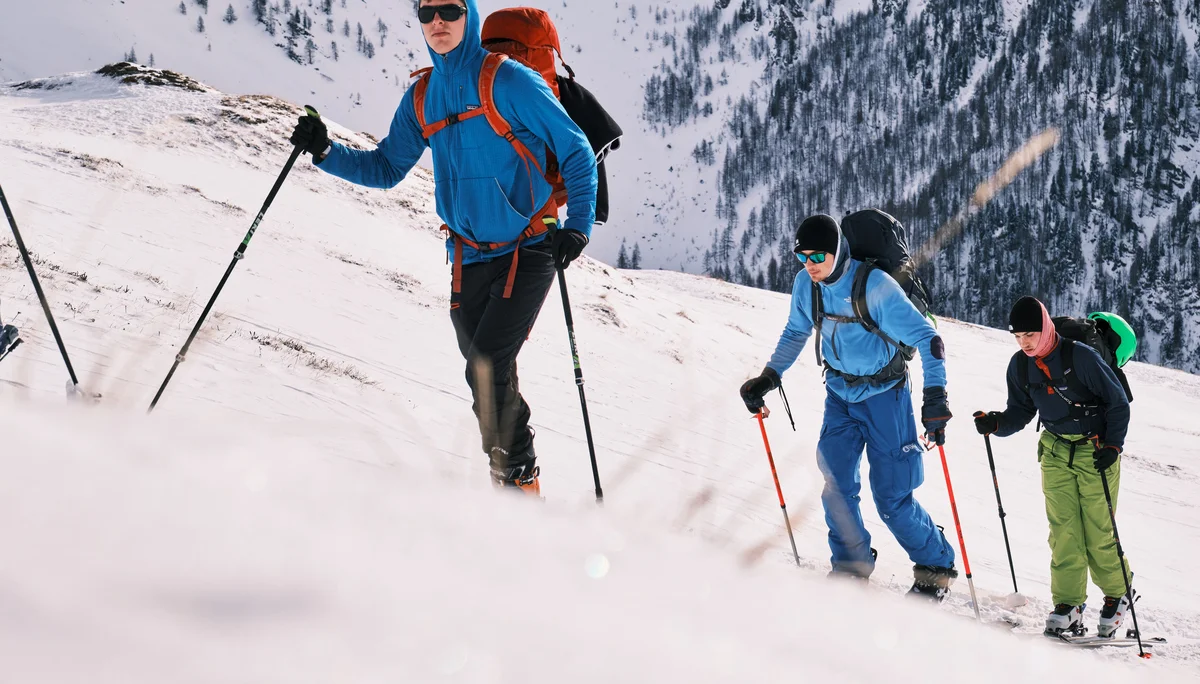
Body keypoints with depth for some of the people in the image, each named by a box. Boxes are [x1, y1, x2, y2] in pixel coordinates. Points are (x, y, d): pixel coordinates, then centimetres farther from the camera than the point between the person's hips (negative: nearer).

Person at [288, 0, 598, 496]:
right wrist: (325, 153, 0)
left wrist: (578, 226, -17)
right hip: (469, 258, 6)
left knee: (488, 368, -18)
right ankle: (513, 485, 17)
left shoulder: (510, 81, -10)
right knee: (486, 378, 6)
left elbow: (576, 152, -7)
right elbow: (386, 168, 15)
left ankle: (518, 482, -9)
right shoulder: (422, 98, 8)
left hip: (528, 253, -6)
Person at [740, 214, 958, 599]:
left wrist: (935, 397, -31)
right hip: (840, 394, 5)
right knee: (837, 485, -4)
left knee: (891, 498, -4)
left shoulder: (876, 287, -25)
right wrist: (768, 378, 7)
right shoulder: (806, 285, -7)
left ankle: (937, 568, 16)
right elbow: (796, 333, 14)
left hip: (883, 394, -5)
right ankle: (851, 568, 15)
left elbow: (926, 339, -23)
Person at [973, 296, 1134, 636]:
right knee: (1063, 530, -6)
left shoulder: (1080, 356, -18)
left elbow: (1118, 403, -11)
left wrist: (1112, 445, -17)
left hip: (1097, 450, -4)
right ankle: (1068, 603, -2)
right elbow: (1021, 412, 9)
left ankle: (1116, 593, 16)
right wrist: (995, 423, -11)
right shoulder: (1020, 366, -1)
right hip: (1056, 452, 5)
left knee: (1098, 532, -5)